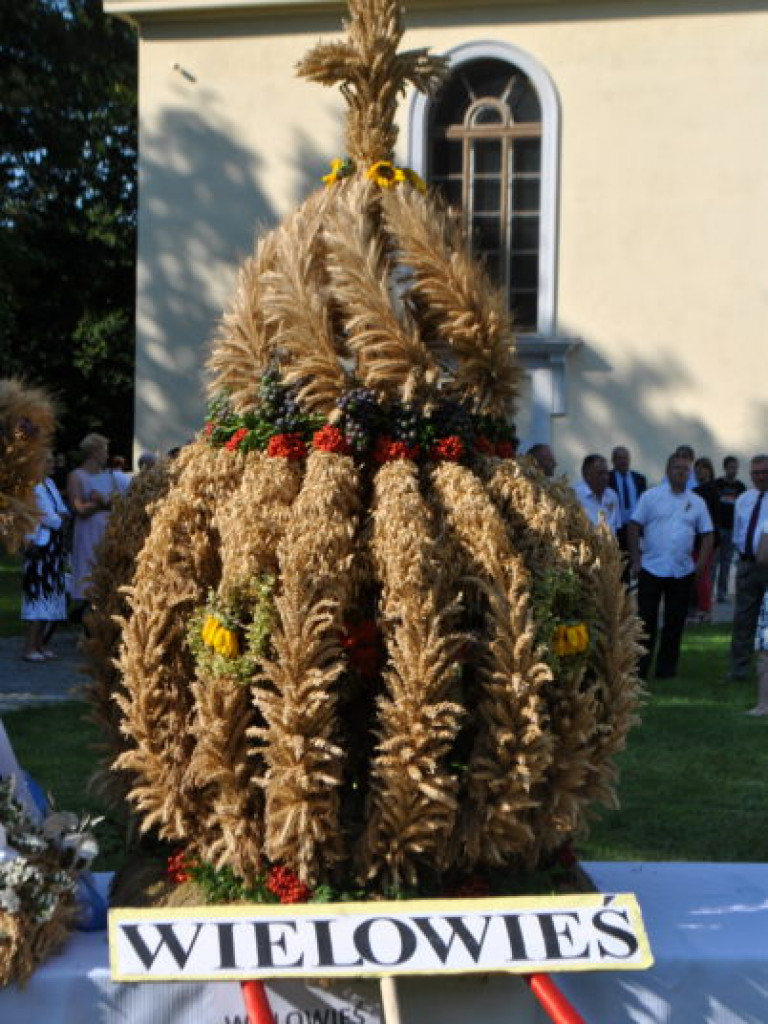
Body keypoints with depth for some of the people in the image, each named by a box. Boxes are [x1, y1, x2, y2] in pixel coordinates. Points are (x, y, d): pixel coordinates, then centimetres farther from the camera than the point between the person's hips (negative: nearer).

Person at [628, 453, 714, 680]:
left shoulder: (696, 502, 9)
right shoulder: (650, 496, 0)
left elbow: (707, 534, 11)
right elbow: (634, 526, -1)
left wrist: (701, 562, -1)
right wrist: (636, 559, -6)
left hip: (682, 572, 3)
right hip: (651, 568, -2)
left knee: (675, 621, 6)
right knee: (646, 620, 0)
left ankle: (666, 668, 17)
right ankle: (639, 668, 7)